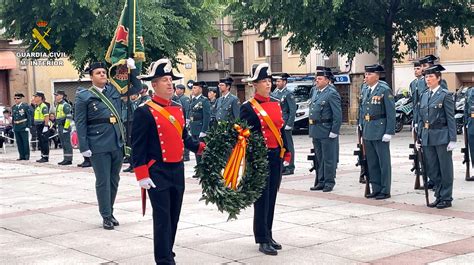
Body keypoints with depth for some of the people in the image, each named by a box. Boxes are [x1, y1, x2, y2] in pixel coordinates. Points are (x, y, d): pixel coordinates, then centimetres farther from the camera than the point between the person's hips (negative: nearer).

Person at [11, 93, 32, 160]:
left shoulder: (25, 106, -5)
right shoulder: (13, 107, 12)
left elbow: (29, 117, -6)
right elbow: (13, 118, 16)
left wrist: (28, 126, -12)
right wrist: (13, 127, 12)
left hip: (23, 127, -5)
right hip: (16, 128, 5)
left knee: (25, 142, -2)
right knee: (19, 142, 6)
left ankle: (27, 156, 4)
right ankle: (22, 156, 11)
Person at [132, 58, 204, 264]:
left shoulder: (178, 109, 11)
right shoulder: (145, 112, -11)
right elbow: (138, 146, -12)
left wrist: (202, 147, 4)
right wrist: (142, 176, -16)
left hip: (177, 170, 7)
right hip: (158, 173, -7)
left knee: (174, 217, 14)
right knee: (162, 219, -7)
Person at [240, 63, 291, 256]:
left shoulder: (276, 103, 11)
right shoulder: (248, 107, -9)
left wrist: (286, 151, 13)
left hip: (276, 156, 6)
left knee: (271, 197, 12)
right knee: (262, 199, -2)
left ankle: (268, 235, 22)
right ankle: (262, 240, 3)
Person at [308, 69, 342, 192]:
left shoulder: (332, 94, -12)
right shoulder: (315, 92, 14)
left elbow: (338, 115, -15)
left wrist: (334, 132, -18)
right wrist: (311, 129, 13)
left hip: (327, 131, -8)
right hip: (315, 131, 8)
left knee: (328, 158, 0)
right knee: (319, 158, 15)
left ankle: (329, 182, 9)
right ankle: (321, 182, 23)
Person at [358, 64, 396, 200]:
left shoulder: (384, 90, -10)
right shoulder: (365, 90, 12)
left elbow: (391, 113, -12)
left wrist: (389, 132, -17)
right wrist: (361, 128, 13)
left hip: (380, 131, -7)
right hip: (367, 131, 7)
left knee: (383, 162, 1)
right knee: (371, 162, 12)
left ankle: (385, 191, 7)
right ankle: (376, 189, 20)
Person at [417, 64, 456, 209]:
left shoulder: (445, 95, -6)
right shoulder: (424, 96, 12)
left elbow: (451, 119, -8)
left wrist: (452, 140, -12)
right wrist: (419, 137, 12)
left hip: (441, 136, -6)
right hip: (427, 137, 6)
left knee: (445, 168, 2)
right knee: (432, 169, 11)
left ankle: (446, 198, 10)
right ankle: (439, 196, 21)